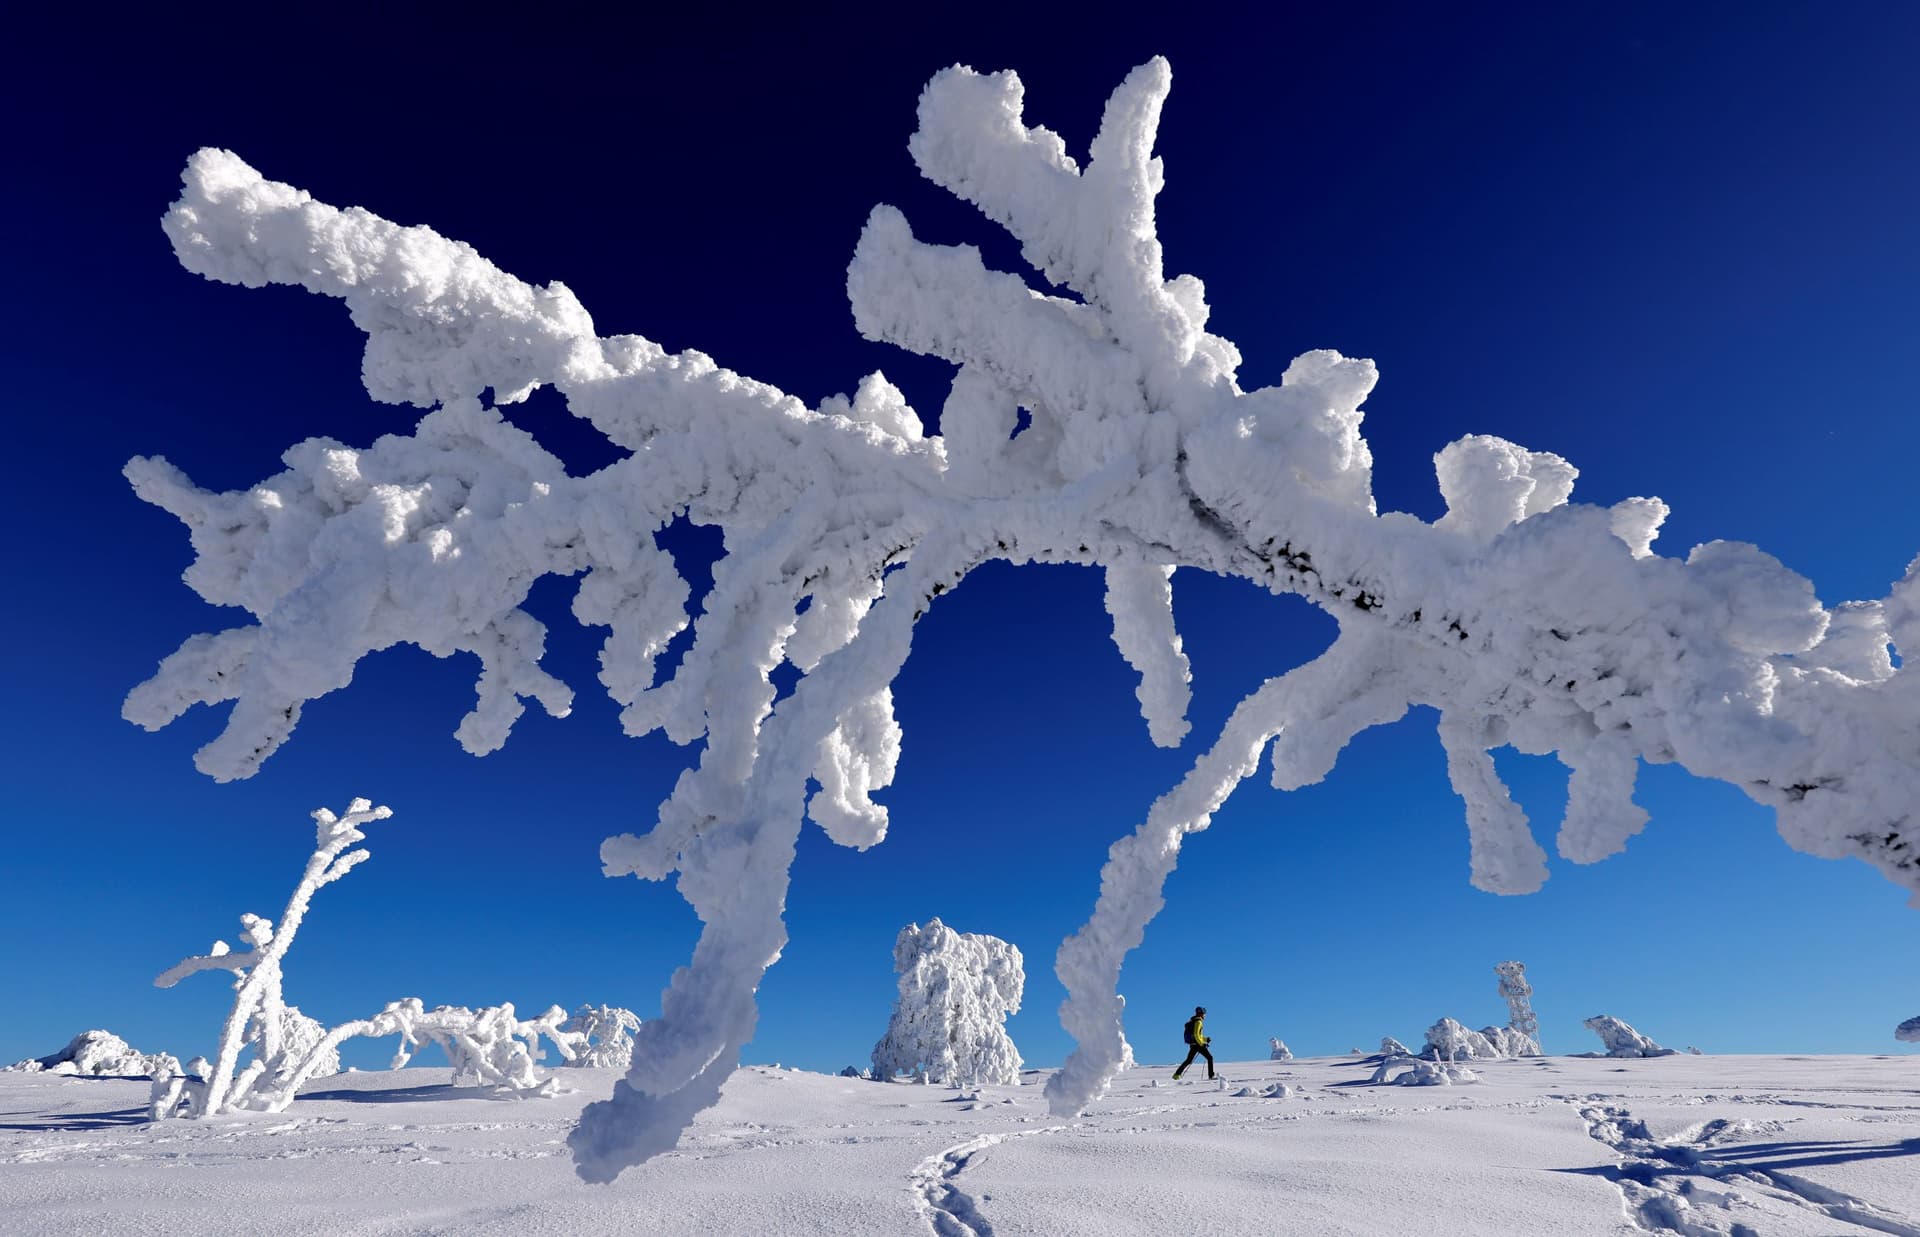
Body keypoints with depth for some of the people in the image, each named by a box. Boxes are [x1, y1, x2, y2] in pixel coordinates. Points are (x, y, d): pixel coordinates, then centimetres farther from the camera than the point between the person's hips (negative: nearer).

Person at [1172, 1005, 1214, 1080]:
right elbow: (1196, 1034, -20)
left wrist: (1205, 1039, 19)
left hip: (1192, 1045, 9)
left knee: (1189, 1060, 11)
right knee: (1210, 1057, 0)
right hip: (1197, 1044, -9)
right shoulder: (1198, 1021, -11)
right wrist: (1202, 1044, -18)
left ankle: (1177, 1074, 6)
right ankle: (1211, 1075, -5)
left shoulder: (1193, 1021, 19)